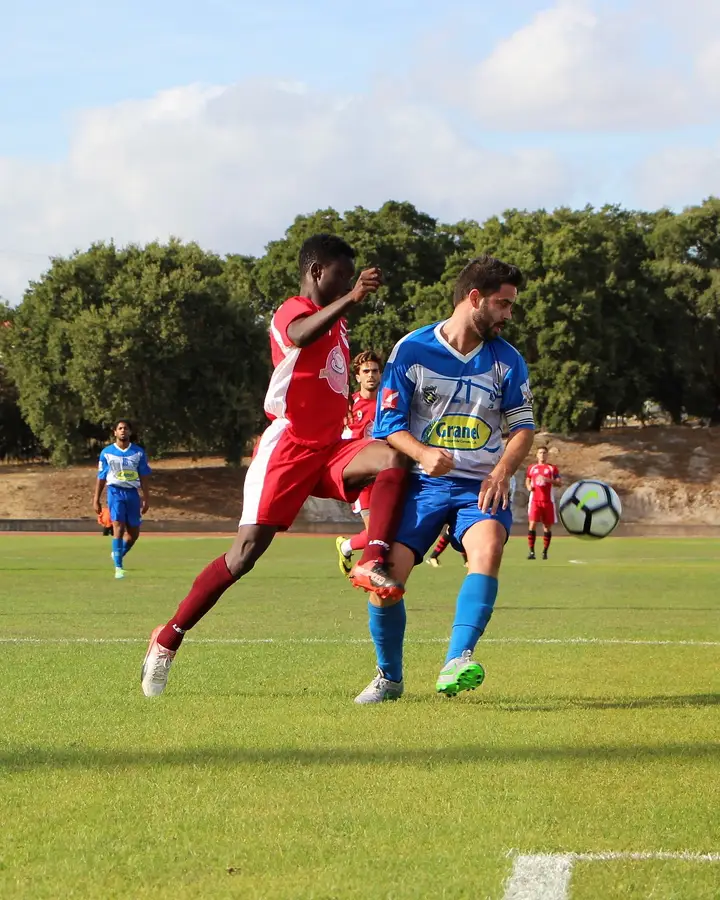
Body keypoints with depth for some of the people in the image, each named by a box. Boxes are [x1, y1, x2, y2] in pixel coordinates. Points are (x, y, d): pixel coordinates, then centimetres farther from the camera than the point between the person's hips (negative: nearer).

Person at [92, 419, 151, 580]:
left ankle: (118, 555, 34)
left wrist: (146, 498, 4)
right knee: (118, 528, -17)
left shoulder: (138, 452, 6)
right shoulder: (106, 452, 3)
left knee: (133, 533, 6)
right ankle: (118, 567, -15)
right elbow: (101, 477, 7)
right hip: (115, 492, -3)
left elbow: (143, 476, 8)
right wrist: (96, 499, 4)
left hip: (133, 493, 3)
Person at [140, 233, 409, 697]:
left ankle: (372, 563, -33)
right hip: (289, 446, -8)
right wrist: (350, 299, -49)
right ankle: (167, 640, -1)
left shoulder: (337, 321, 21)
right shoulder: (292, 312, -7)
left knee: (393, 457, -22)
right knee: (247, 551, -12)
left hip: (330, 448, 8)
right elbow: (301, 335, -35)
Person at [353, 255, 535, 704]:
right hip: (423, 482, -1)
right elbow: (389, 423, -2)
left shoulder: (507, 360, 5)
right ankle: (390, 678, 10)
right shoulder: (411, 350, -2)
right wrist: (424, 454, -23)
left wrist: (502, 471, -13)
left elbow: (523, 425, 8)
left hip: (482, 486, 1)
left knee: (488, 548, -32)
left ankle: (456, 665, -41)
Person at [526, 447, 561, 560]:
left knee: (547, 526, 3)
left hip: (548, 501, 0)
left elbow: (560, 483, 0)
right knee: (532, 524, -14)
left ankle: (545, 551, 12)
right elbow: (527, 481, 24)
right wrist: (528, 486, 1)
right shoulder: (531, 468, 14)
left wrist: (548, 480, -16)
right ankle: (531, 551, -13)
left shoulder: (552, 468, 8)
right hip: (534, 500, 0)